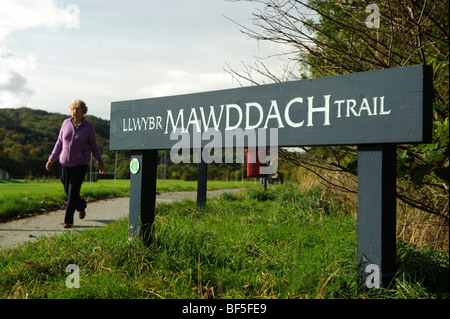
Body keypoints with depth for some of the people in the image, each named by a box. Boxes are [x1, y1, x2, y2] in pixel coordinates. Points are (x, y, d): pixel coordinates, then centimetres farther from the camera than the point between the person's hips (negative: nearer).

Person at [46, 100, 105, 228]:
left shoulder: (89, 126, -8)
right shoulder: (66, 123, 0)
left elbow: (94, 145, 2)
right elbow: (59, 142, 8)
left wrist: (100, 163, 7)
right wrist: (52, 159, 3)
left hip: (81, 163, -4)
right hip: (65, 162, 4)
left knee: (73, 191, -10)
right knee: (67, 190, 12)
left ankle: (68, 220, 0)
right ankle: (81, 205, 42)